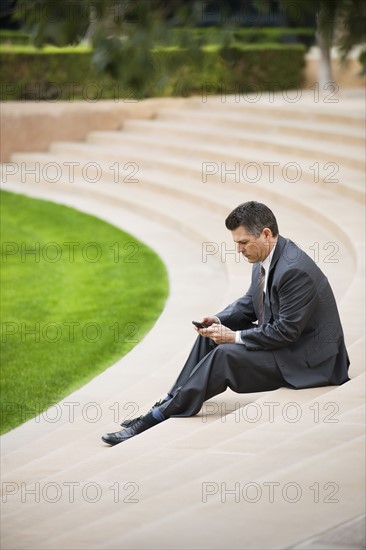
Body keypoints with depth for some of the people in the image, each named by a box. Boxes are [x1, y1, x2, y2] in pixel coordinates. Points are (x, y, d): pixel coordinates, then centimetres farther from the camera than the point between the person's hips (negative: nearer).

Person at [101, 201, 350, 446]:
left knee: (225, 354, -22)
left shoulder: (295, 270, -26)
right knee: (211, 336, 6)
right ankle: (169, 404, 5)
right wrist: (218, 320, -2)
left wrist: (234, 337, -18)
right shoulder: (266, 260, 4)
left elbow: (285, 332, -25)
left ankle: (155, 418, -19)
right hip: (282, 341, 10)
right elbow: (249, 303, 17)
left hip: (308, 358, -10)